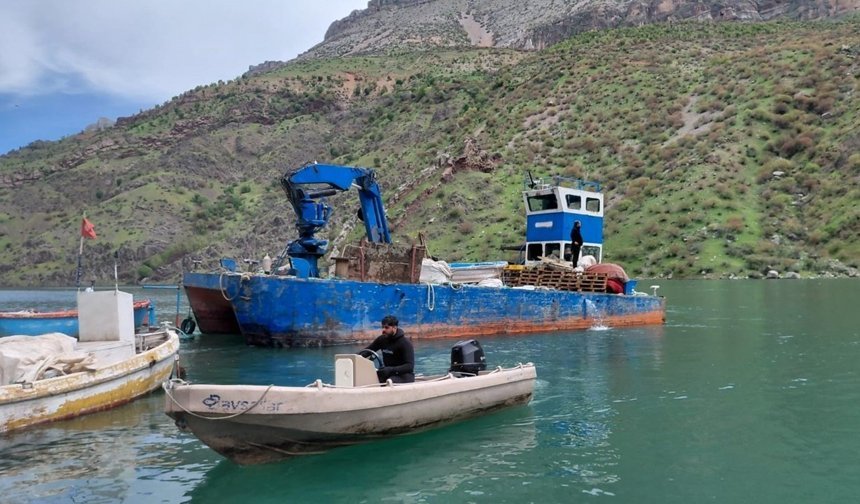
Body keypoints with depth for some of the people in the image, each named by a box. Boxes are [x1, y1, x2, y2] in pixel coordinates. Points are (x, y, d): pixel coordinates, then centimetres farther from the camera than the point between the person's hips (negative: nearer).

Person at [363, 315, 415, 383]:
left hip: (404, 374, -6)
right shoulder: (382, 339, 3)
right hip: (388, 373, 6)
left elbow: (410, 366, -21)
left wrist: (391, 370, -34)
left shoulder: (405, 342, -13)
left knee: (390, 382, -38)